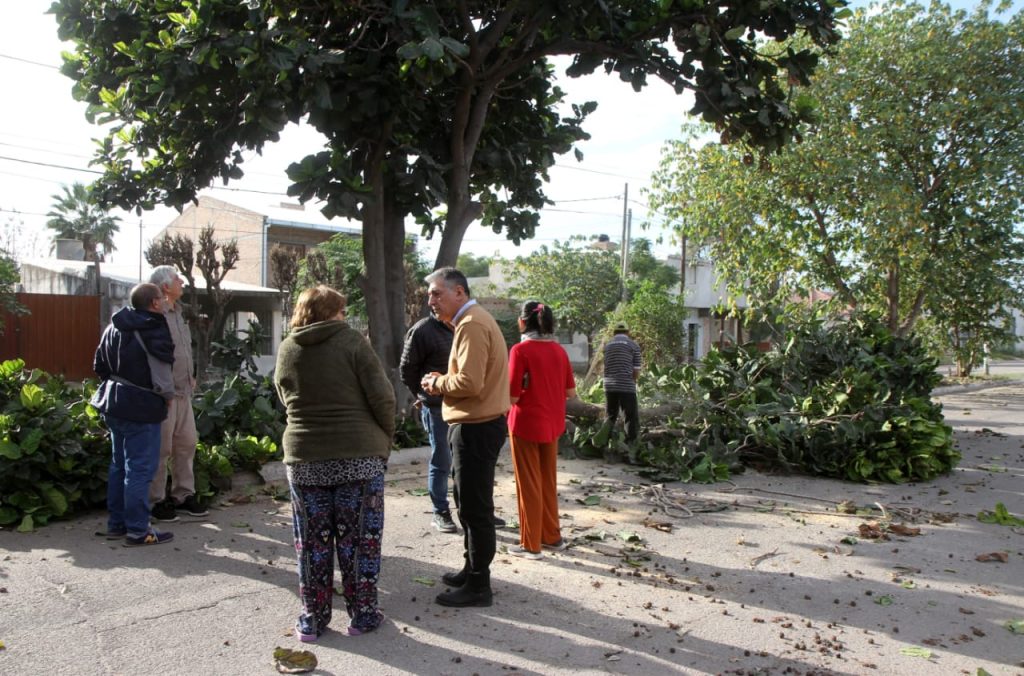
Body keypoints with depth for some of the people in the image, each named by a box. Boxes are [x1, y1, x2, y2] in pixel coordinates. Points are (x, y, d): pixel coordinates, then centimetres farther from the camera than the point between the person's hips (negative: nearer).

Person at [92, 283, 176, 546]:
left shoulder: (114, 327, 9)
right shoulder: (154, 331, -17)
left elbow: (99, 365, 15)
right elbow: (161, 375, -20)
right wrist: (169, 395, -3)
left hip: (113, 405, 9)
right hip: (141, 408, -9)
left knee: (119, 465, 18)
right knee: (140, 469, -3)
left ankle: (116, 523, 26)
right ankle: (138, 530, 2)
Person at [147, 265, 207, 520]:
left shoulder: (177, 312, 14)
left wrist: (191, 377, 16)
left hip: (183, 390, 9)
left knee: (187, 442, 14)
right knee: (161, 448, 0)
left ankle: (183, 494, 25)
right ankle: (156, 500, 12)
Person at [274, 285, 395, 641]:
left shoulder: (287, 349, 5)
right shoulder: (352, 341, -6)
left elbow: (287, 400, 12)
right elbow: (382, 397, -10)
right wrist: (385, 440, 3)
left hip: (304, 456, 3)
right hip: (359, 455, -3)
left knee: (313, 541, 12)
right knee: (359, 537, 9)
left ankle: (313, 619, 21)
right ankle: (363, 614, 18)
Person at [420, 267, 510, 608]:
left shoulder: (472, 325, -17)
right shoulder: (475, 321, 16)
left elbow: (469, 383, -26)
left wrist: (438, 382, -9)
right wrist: (444, 380, 5)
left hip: (476, 428, -11)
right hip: (477, 424, 11)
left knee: (475, 507, -2)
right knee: (468, 503, 19)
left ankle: (478, 586, 8)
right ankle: (472, 569, 32)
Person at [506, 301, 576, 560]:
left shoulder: (521, 350, -15)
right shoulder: (559, 350, 2)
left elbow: (513, 396, -17)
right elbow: (571, 391, 6)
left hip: (526, 424, -6)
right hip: (552, 424, 6)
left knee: (529, 484, 5)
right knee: (549, 481, 19)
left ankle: (531, 544, 14)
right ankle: (552, 536, 30)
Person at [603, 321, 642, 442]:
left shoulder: (607, 345, 13)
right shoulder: (633, 345, 1)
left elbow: (605, 367, 14)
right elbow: (636, 372, -1)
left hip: (609, 386, 4)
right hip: (627, 386, -4)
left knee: (610, 417, 15)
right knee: (631, 418, 2)